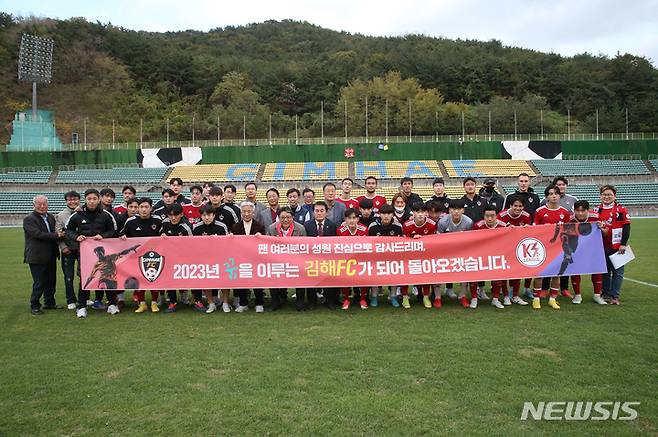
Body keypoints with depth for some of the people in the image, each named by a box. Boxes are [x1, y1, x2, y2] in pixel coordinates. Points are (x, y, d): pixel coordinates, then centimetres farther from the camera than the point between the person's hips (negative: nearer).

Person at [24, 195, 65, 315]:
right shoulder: (29, 219, -11)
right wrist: (56, 235, -20)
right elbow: (38, 234, -22)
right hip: (37, 257, -7)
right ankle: (34, 306, 15)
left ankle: (50, 303, 29)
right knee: (39, 283, 0)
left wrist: (60, 233, -5)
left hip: (51, 256, 7)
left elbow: (55, 232, 17)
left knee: (51, 281, 15)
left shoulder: (51, 217, 11)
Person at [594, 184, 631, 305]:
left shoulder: (621, 210, -5)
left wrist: (623, 244, -10)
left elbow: (626, 227, -6)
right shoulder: (597, 210, 6)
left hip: (617, 247, -3)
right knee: (605, 271, 11)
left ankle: (614, 296, 9)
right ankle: (606, 294, 21)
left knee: (617, 272, 2)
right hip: (602, 247, 4)